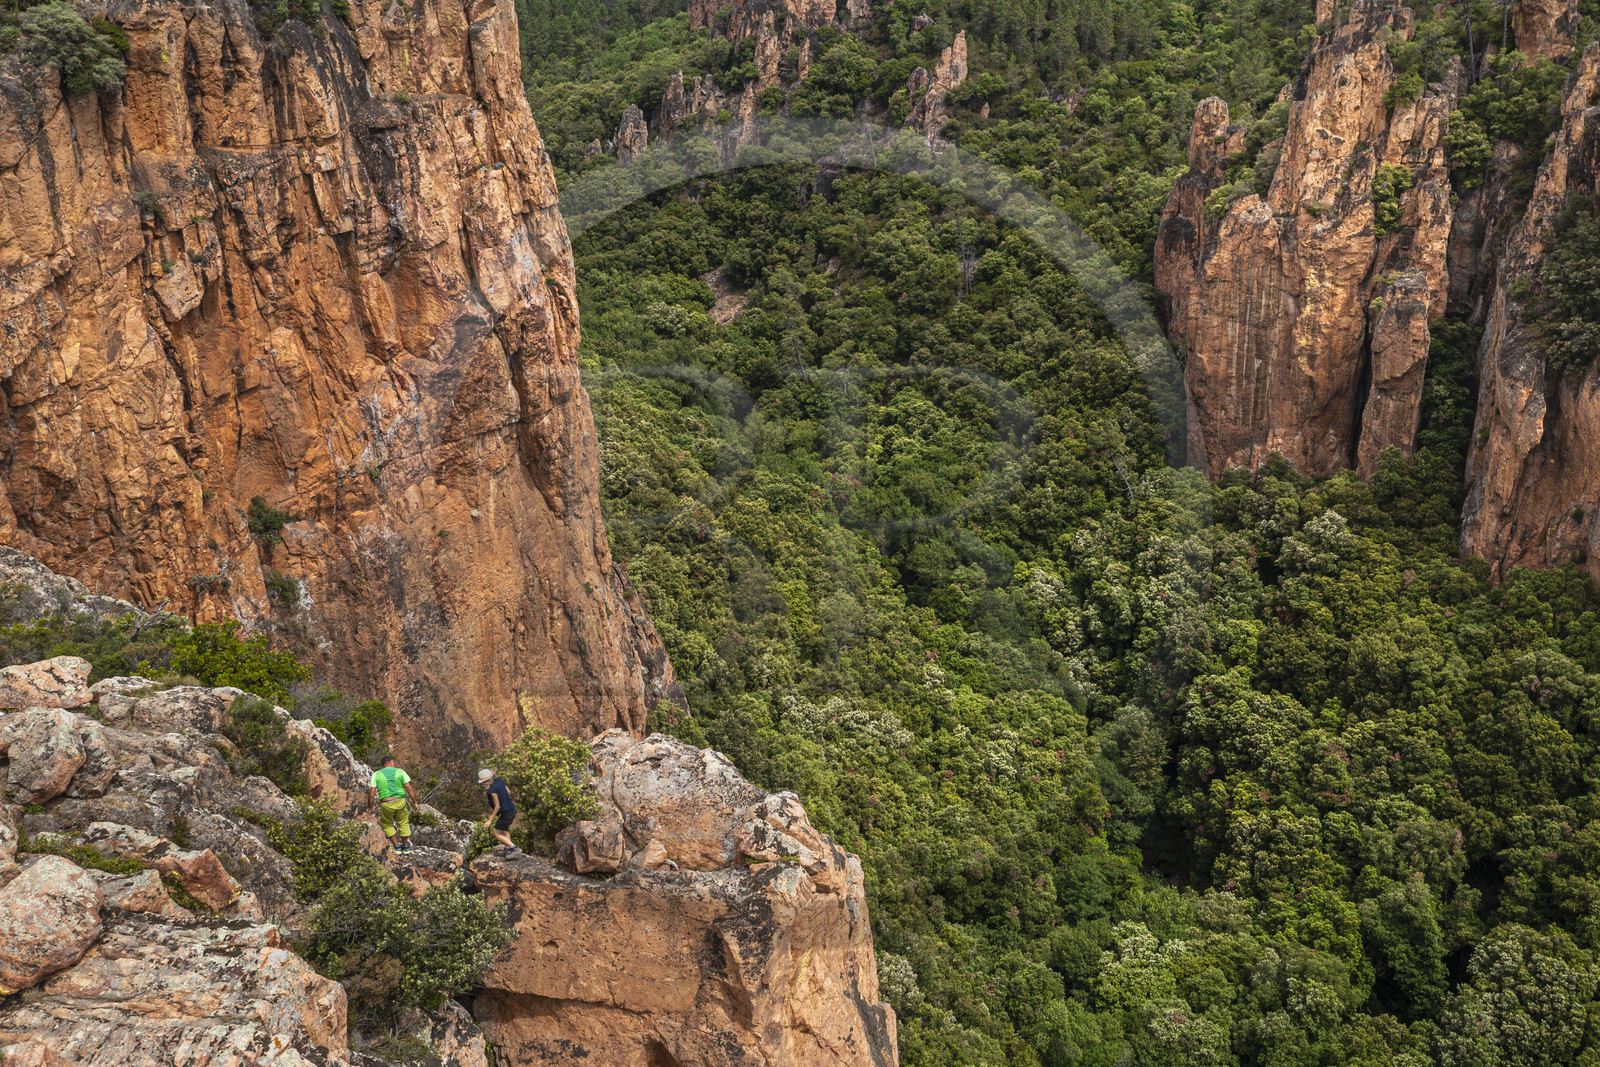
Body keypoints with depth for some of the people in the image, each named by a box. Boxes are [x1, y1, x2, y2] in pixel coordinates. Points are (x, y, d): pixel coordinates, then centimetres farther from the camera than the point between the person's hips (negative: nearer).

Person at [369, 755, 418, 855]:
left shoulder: (376, 775, 0)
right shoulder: (400, 772, 1)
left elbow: (371, 794, -4)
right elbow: (410, 789, -2)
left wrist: (370, 807, 10)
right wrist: (415, 802, 8)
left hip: (386, 805, -1)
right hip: (400, 802, 1)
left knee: (386, 824, 27)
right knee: (403, 824, 26)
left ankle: (397, 847, 26)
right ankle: (406, 848, 36)